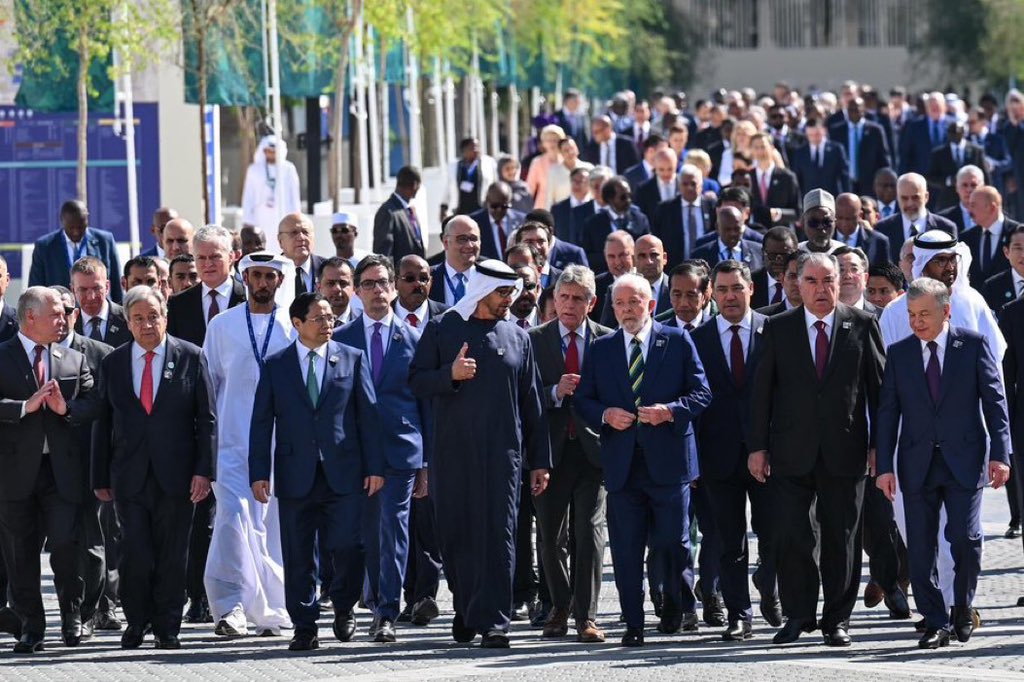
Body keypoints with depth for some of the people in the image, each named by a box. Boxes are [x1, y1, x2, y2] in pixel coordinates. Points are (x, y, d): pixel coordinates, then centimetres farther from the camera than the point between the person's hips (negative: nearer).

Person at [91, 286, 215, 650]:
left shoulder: (191, 358, 3)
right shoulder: (113, 364, 8)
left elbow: (207, 419, 2)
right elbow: (102, 424, 10)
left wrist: (203, 470, -6)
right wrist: (100, 478, 7)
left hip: (175, 477, -1)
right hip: (129, 478, 1)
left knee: (172, 557, 3)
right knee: (134, 555, -5)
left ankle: (166, 628, 13)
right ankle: (136, 623, 11)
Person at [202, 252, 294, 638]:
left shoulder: (293, 328, 6)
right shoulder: (222, 326, 9)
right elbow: (208, 385, 13)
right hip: (232, 442, 0)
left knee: (273, 524, 4)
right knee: (232, 515, -16)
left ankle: (271, 611, 14)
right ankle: (230, 606, -20)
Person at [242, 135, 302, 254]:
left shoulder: (288, 169, 7)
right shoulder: (254, 170, 8)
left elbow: (295, 195, 11)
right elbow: (248, 197, 10)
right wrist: (247, 221, 5)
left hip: (283, 215, 0)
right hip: (262, 216, 0)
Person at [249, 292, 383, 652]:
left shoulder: (353, 359, 8)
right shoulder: (275, 366, 8)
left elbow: (368, 415, 6)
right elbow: (261, 422, 6)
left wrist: (374, 466, 0)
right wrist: (259, 473, -2)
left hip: (343, 473, -1)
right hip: (296, 474, 1)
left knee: (348, 547, -8)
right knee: (299, 556, 2)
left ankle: (343, 607, 17)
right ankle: (304, 627, 10)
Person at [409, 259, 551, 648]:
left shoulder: (518, 338, 11)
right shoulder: (442, 330, 6)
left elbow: (531, 403, 13)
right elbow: (416, 382, 3)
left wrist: (539, 461, 10)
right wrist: (450, 374, -16)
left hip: (503, 452, 0)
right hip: (452, 451, 0)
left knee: (498, 535, -8)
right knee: (456, 535, 5)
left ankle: (492, 620, -10)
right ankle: (466, 612, 22)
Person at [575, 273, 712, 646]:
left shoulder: (677, 342, 4)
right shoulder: (601, 349, 12)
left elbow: (701, 392, 1)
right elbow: (583, 400, 11)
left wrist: (670, 411, -16)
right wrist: (605, 415, -9)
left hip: (667, 459, -2)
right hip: (621, 462, 2)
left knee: (671, 541, 2)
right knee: (626, 548, 1)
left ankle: (679, 604, 27)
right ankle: (633, 624, 6)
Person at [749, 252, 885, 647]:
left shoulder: (862, 326, 3)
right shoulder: (778, 329, 5)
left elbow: (878, 387, 5)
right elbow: (762, 391, 6)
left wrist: (879, 444, 1)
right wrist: (758, 446, 0)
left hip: (844, 450, 0)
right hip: (792, 451, 0)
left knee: (842, 539, 4)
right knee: (790, 535, -3)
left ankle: (837, 620, 13)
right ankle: (798, 616, 9)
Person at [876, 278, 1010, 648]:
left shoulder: (973, 345, 2)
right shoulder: (899, 354, 7)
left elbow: (994, 400, 1)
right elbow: (888, 413, 6)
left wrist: (1000, 454, -6)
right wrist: (885, 466, 0)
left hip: (964, 461, -2)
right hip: (917, 464, 2)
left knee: (966, 539, -9)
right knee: (921, 548, -1)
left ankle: (962, 609, 14)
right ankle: (936, 624, 6)